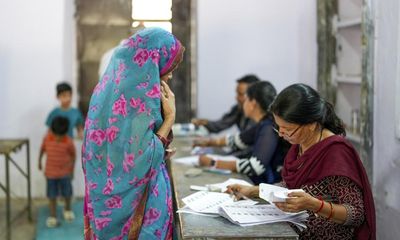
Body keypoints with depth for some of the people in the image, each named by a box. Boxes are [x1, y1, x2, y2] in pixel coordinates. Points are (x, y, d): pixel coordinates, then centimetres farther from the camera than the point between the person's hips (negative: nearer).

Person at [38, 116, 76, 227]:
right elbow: (42, 149, 5)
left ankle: (67, 210, 41)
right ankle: (53, 216, 17)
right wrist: (39, 161, 14)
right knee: (52, 195, 7)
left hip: (65, 172, -1)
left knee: (67, 193, 14)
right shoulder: (47, 138, -14)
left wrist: (72, 170, 1)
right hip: (50, 172, 1)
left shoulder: (69, 142, -18)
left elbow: (73, 155, -4)